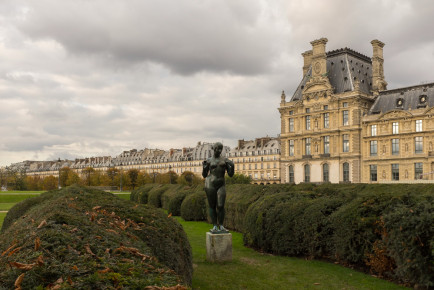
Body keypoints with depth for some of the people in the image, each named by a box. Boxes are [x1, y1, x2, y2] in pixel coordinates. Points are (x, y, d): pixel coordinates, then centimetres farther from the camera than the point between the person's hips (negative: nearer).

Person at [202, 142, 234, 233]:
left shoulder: (225, 160, 8)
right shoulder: (208, 161, 4)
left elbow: (231, 174, 6)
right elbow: (204, 175, 7)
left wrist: (232, 166, -12)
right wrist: (204, 167, -11)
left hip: (221, 185, 2)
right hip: (210, 184, -1)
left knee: (221, 206, -5)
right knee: (212, 206, 3)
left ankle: (221, 226, 11)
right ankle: (214, 226, 13)